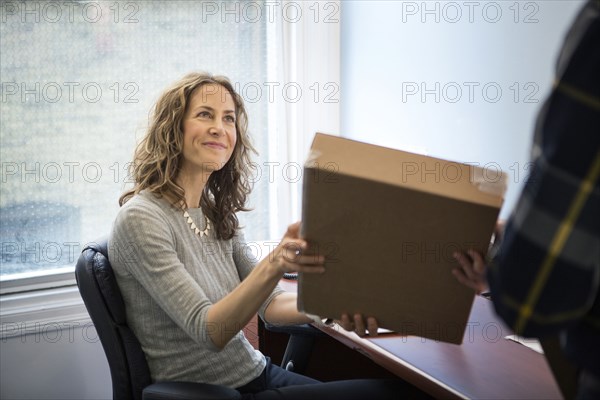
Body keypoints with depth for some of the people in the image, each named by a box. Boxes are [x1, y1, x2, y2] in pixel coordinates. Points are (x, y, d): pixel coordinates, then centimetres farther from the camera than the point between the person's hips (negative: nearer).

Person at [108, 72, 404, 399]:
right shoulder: (141, 218, -16)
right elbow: (207, 332, -22)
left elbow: (268, 302, 4)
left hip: (258, 373, 7)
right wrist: (273, 266, -38)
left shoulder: (217, 214, 8)